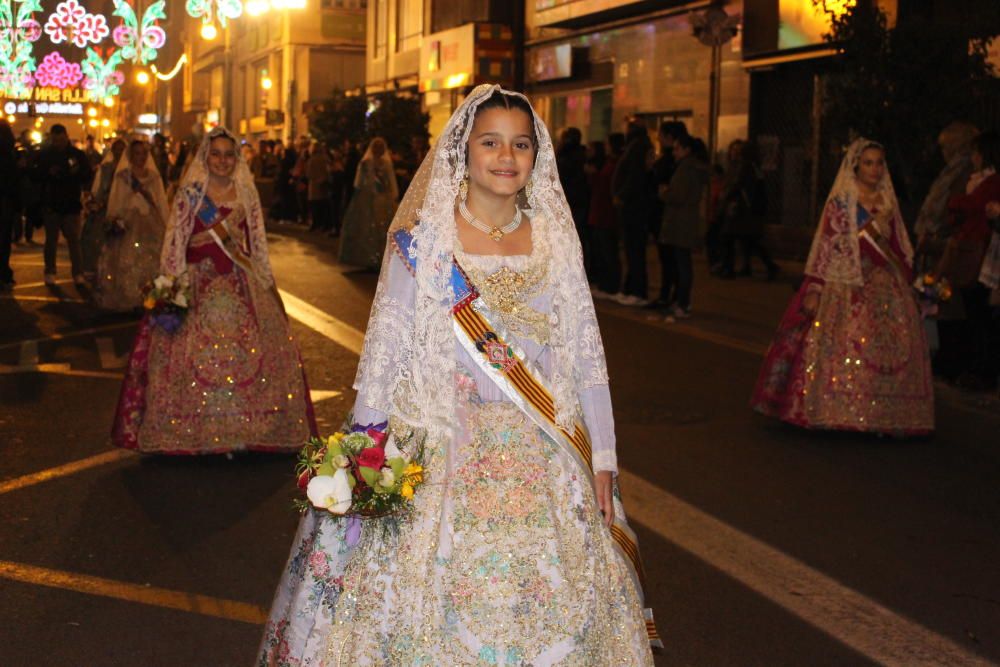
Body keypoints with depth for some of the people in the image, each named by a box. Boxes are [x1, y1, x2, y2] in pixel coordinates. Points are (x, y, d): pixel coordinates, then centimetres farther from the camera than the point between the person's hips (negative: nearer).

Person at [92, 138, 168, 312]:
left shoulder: (154, 176, 11)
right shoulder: (122, 176, 5)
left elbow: (161, 203, 12)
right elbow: (115, 202, 3)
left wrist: (164, 225, 7)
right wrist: (114, 220, -10)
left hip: (151, 224, 2)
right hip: (128, 224, -2)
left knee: (150, 262, -3)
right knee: (127, 262, -8)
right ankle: (127, 299, -2)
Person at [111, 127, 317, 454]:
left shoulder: (246, 195, 9)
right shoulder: (190, 194, 1)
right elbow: (175, 243, -2)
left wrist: (267, 285, 11)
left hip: (241, 286, 3)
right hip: (199, 286, -3)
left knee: (249, 353, -1)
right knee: (196, 358, -5)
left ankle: (241, 426, 11)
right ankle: (197, 430, 6)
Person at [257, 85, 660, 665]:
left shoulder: (555, 238, 5)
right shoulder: (422, 240, -3)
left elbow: (587, 353, 7)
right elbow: (385, 352, -3)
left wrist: (602, 460, 4)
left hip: (543, 462, 3)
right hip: (444, 453, -3)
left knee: (552, 606, 6)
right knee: (435, 598, 1)